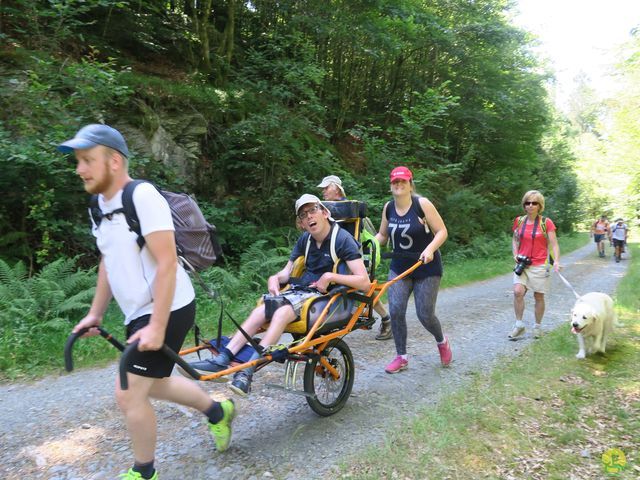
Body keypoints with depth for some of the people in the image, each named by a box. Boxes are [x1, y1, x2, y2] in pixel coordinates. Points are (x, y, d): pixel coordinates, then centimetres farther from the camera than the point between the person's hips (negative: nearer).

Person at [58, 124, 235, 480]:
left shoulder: (143, 196, -20)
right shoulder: (103, 202, 8)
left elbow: (167, 263, -24)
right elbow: (109, 262, 16)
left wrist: (156, 326, -25)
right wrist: (96, 313, 16)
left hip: (167, 311, -9)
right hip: (139, 312, 10)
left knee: (129, 394, -4)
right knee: (153, 384, 21)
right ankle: (218, 411, 42)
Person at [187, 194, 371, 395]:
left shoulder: (342, 239, -10)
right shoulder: (305, 240, 12)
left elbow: (364, 282, -17)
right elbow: (287, 272, 17)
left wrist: (330, 276, -25)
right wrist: (275, 278, -6)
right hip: (301, 289, 7)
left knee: (281, 313, -32)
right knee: (260, 311, -18)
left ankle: (247, 371, -33)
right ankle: (222, 359, -22)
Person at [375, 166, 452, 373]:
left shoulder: (422, 204, -13)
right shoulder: (388, 207, 0)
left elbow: (442, 232, -12)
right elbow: (382, 235, 11)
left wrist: (430, 249, -29)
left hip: (426, 267, -4)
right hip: (399, 267, 4)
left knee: (425, 315, -1)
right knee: (396, 311, -7)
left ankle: (442, 341, 32)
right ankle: (401, 357, 10)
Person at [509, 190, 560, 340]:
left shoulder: (546, 223, -5)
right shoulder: (519, 221, 4)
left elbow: (554, 244, -7)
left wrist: (556, 261, -21)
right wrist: (515, 254, -1)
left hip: (539, 265, -2)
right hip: (522, 264, 2)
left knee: (538, 296, 6)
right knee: (518, 291, -15)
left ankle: (538, 326, 24)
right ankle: (519, 324, -2)